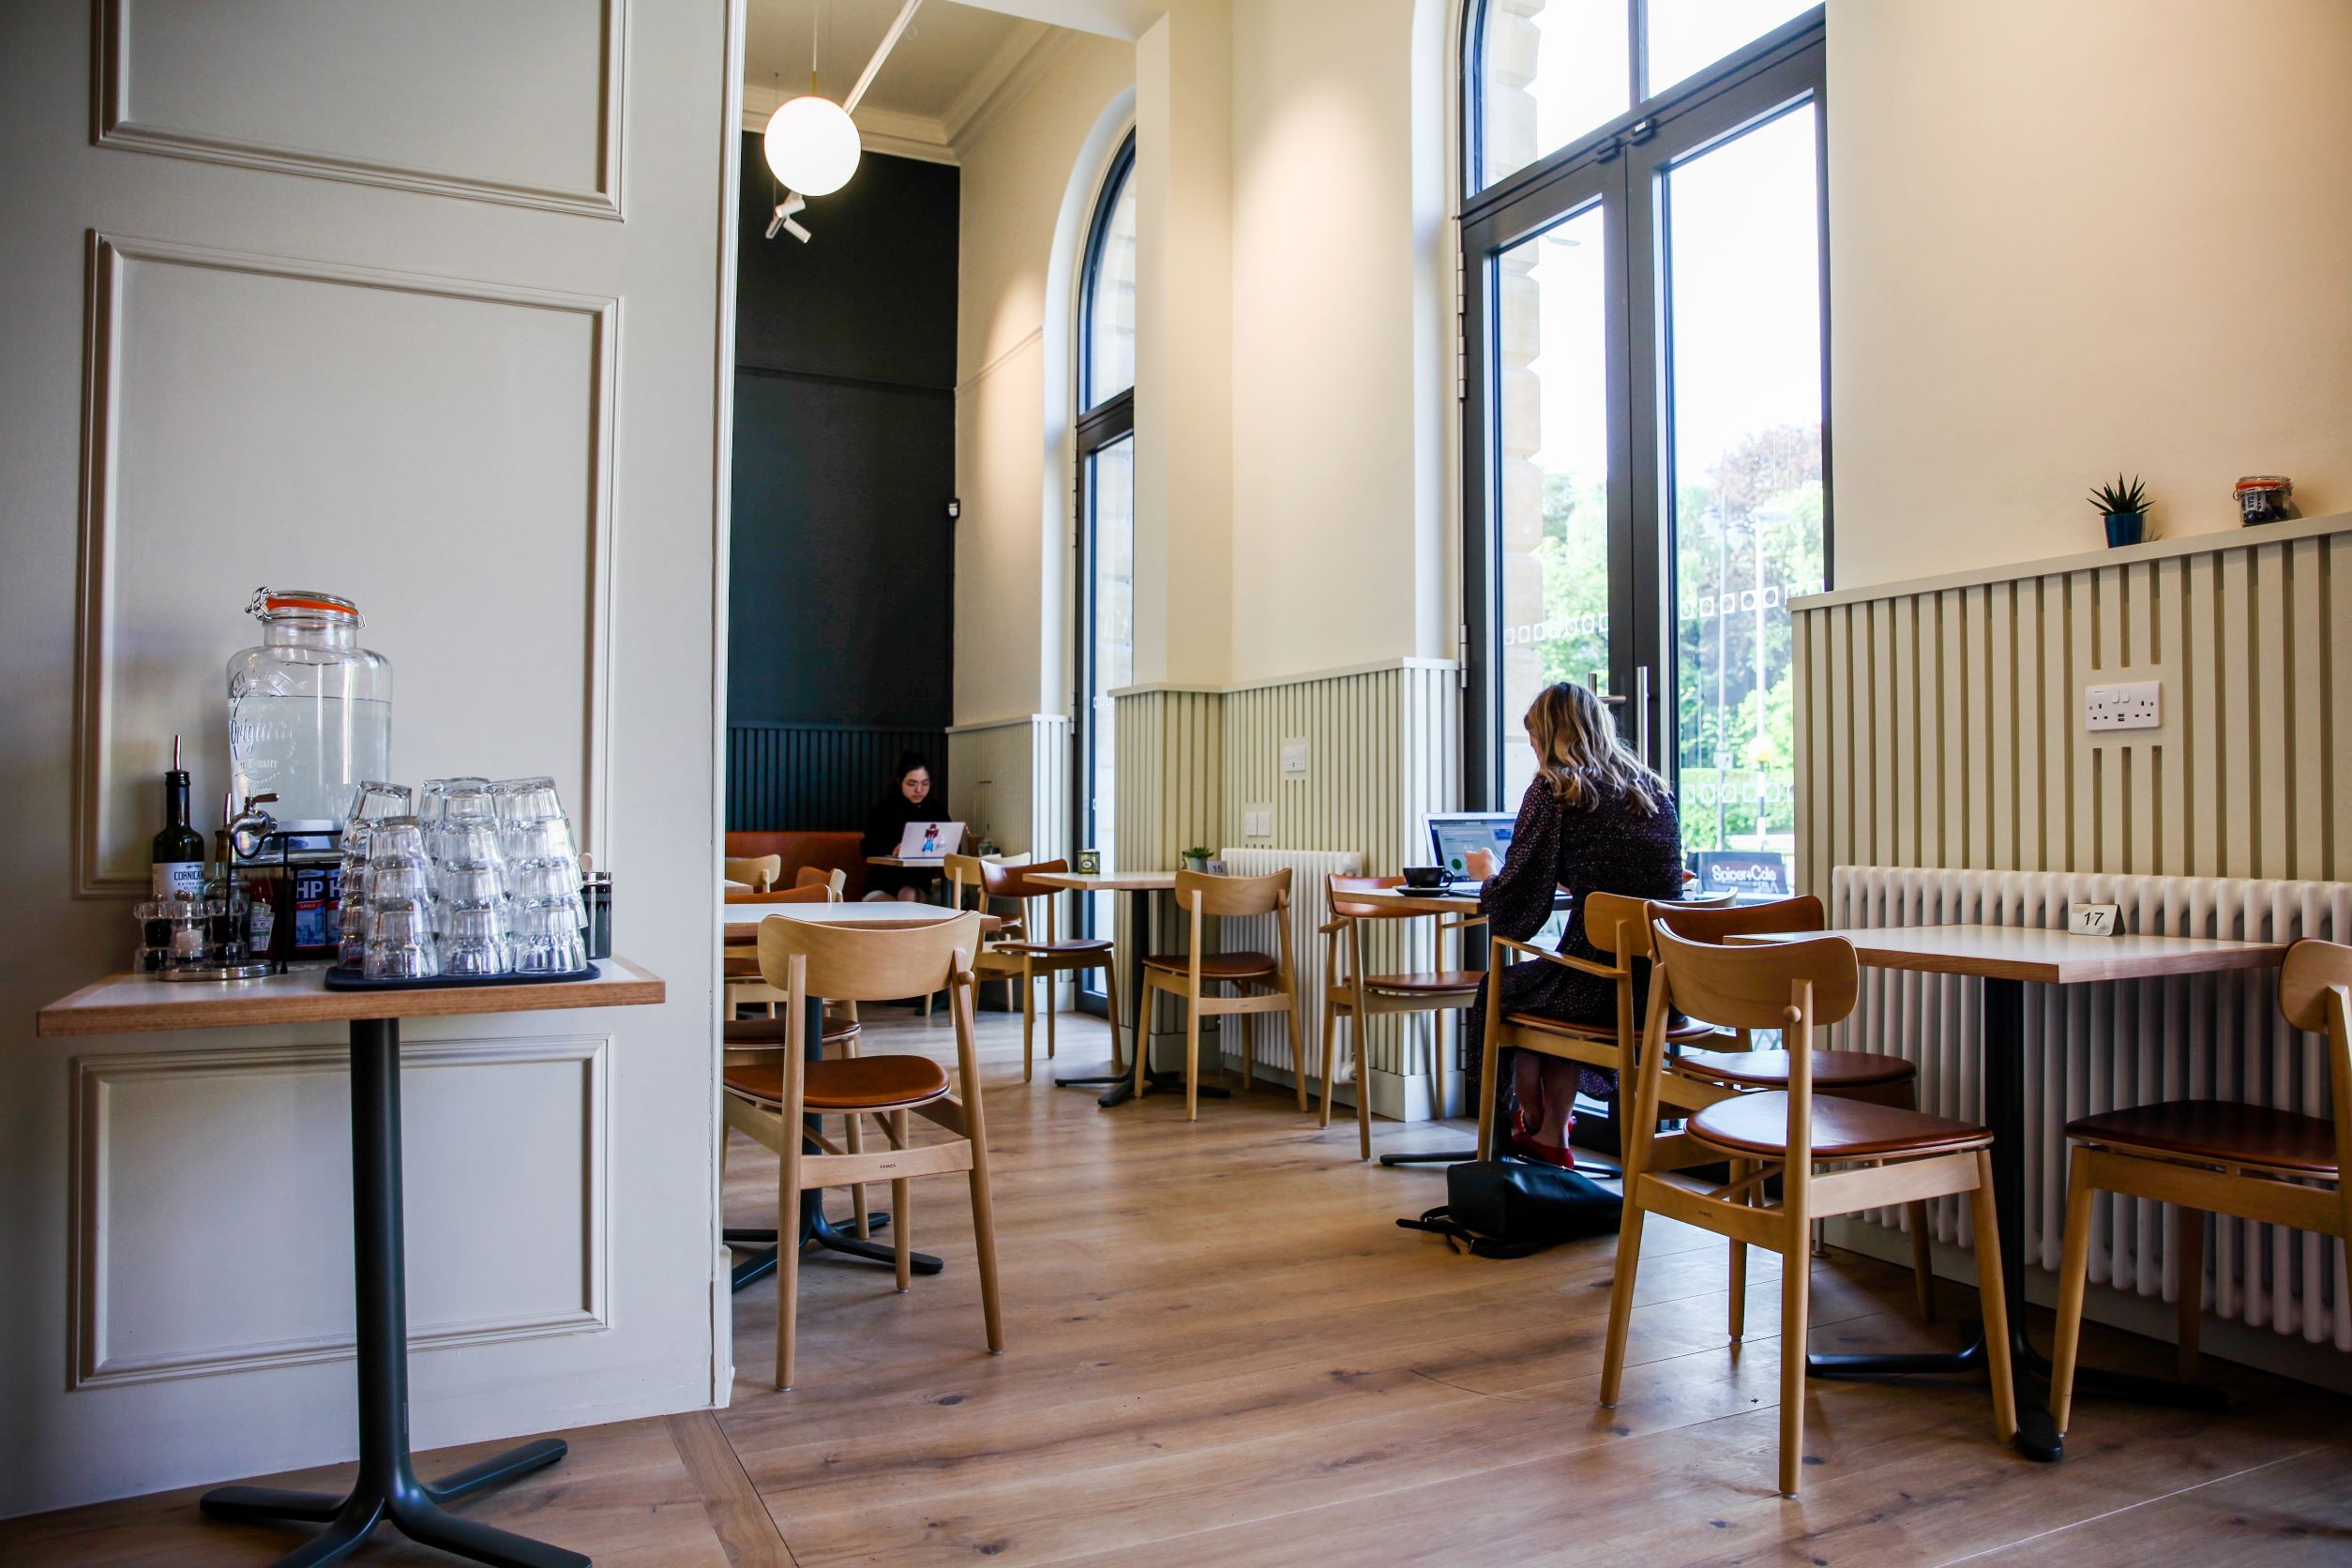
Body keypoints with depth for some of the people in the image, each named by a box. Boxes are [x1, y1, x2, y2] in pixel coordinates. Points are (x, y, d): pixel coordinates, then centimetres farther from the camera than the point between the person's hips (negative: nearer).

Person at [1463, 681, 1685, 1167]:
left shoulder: (1554, 790, -7)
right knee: (1549, 983, 34)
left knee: (1497, 988, 24)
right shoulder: (1656, 790, 12)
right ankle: (1552, 1136, 41)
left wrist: (1490, 875, 13)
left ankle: (1529, 1125, 45)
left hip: (1601, 991, -7)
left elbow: (1515, 915, -7)